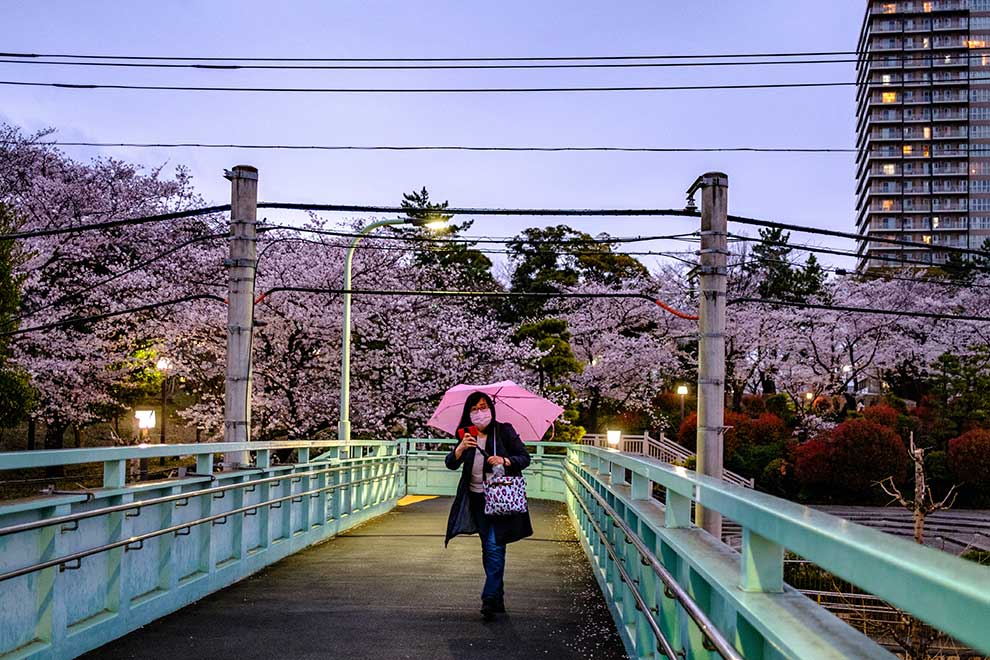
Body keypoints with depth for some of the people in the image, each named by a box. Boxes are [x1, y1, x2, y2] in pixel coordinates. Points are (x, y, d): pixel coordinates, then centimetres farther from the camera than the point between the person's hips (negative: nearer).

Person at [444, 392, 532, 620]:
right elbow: (451, 464, -7)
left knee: (495, 546, -13)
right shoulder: (467, 436, 2)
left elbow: (525, 458, -4)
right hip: (478, 499, 4)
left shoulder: (504, 431, -4)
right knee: (488, 548, 11)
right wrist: (461, 448, -27)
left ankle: (490, 599, -13)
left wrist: (505, 461, -22)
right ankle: (498, 597, 23)